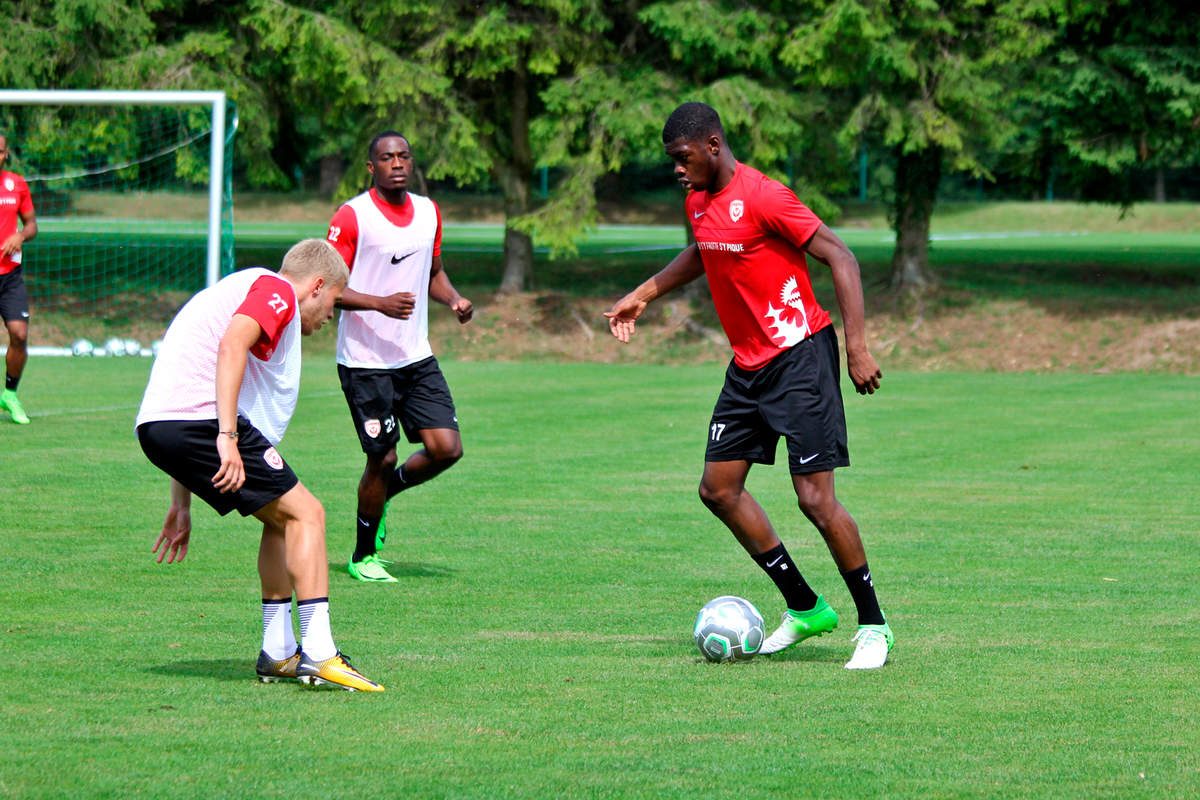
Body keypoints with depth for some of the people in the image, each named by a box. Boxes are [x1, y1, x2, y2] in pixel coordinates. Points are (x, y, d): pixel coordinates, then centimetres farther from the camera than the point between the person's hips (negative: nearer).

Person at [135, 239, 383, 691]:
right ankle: (318, 654, -10)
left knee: (281, 517, 20)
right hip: (201, 418, -9)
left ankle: (278, 653, 19)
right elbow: (232, 346, -19)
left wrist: (182, 504, 31)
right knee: (305, 513, -3)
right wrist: (227, 436, -26)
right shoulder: (276, 290, 3)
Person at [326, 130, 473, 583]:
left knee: (447, 448, -6)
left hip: (416, 358, 6)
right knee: (382, 458, -4)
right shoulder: (352, 216, -10)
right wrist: (380, 303, -24)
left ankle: (386, 492, 24)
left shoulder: (428, 212, 10)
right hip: (366, 362, -6)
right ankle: (363, 556, 16)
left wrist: (453, 299, 2)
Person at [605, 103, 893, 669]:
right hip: (749, 364, 9)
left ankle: (873, 625, 2)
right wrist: (644, 294, 26)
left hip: (799, 355, -9)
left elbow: (841, 259, -19)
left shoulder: (763, 198, -19)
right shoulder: (698, 201, 8)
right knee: (719, 489, 7)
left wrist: (856, 347, -24)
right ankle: (805, 608, 18)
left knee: (815, 498, -12)